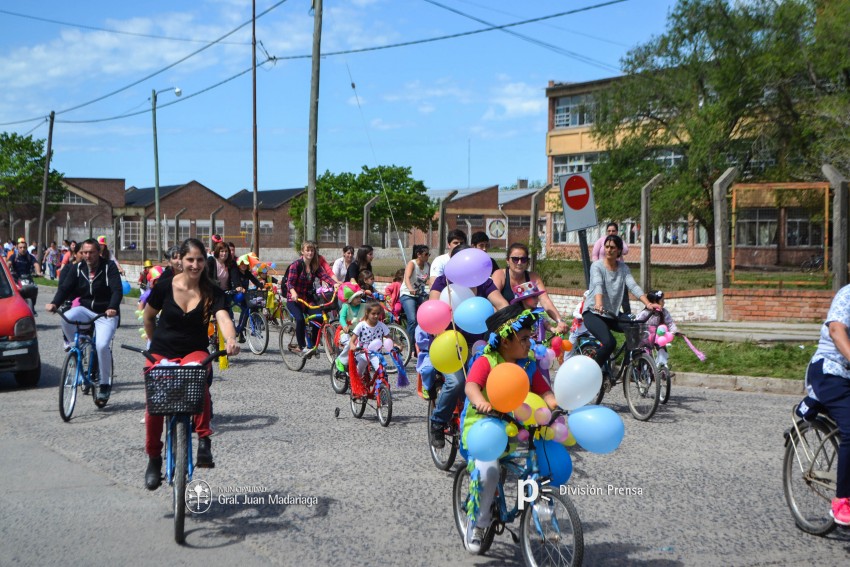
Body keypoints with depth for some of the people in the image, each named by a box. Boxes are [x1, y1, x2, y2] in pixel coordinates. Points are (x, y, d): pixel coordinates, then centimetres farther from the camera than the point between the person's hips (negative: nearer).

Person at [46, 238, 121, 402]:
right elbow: (65, 287, -7)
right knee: (66, 318, -30)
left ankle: (105, 384, -6)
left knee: (102, 345, -24)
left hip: (106, 314, -3)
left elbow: (117, 290, -21)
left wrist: (112, 307, -40)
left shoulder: (109, 267, -10)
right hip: (85, 309, 4)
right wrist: (54, 303, -26)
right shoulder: (77, 268, 1)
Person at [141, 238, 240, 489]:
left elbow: (223, 319, -26)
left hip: (195, 352, -1)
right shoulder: (164, 287, -7)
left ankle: (204, 440, -24)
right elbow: (148, 318, 10)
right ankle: (154, 459, 13)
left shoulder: (213, 293, -7)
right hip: (162, 353, 1)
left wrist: (230, 340, -45)